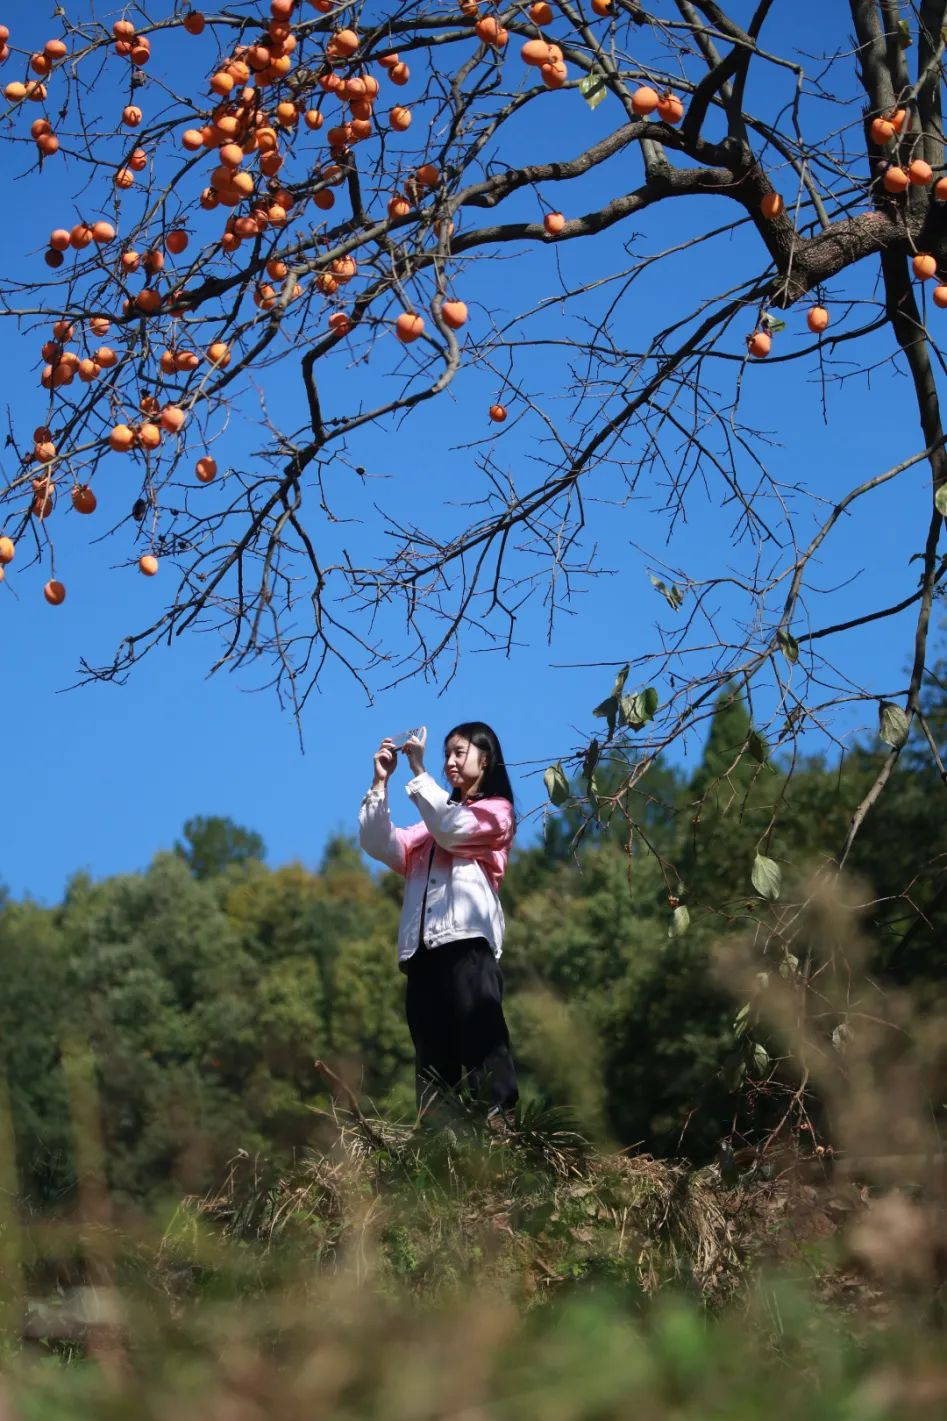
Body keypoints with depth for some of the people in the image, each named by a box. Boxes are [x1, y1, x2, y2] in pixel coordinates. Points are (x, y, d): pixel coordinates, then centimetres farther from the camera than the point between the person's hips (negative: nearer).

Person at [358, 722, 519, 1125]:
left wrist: (419, 772, -6)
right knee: (432, 1057, -1)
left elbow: (452, 829, -7)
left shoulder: (496, 811, 13)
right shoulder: (433, 821, 29)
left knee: (481, 1043, -15)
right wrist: (381, 782, 6)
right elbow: (379, 845, 14)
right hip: (422, 947, 6)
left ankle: (498, 1128, -21)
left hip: (467, 940, -6)